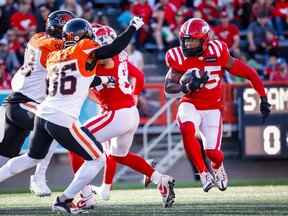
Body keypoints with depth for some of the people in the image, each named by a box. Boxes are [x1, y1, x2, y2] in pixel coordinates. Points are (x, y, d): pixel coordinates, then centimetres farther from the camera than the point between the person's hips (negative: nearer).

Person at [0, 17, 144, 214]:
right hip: (63, 121, -8)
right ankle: (64, 201, 3)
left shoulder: (54, 57, 16)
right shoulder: (84, 51, -5)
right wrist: (134, 27, 0)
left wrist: (101, 80, 31)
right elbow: (115, 48, -13)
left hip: (43, 114, 8)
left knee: (32, 158, 30)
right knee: (97, 159, 6)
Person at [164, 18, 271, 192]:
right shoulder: (180, 59, -11)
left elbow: (249, 73, -8)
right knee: (187, 130, -33)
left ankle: (218, 168, 33)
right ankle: (204, 173, -19)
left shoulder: (218, 54, -15)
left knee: (212, 152, -7)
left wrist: (264, 99, -7)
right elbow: (169, 87, -13)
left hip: (212, 108, 0)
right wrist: (186, 87, -34)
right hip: (190, 105, 0)